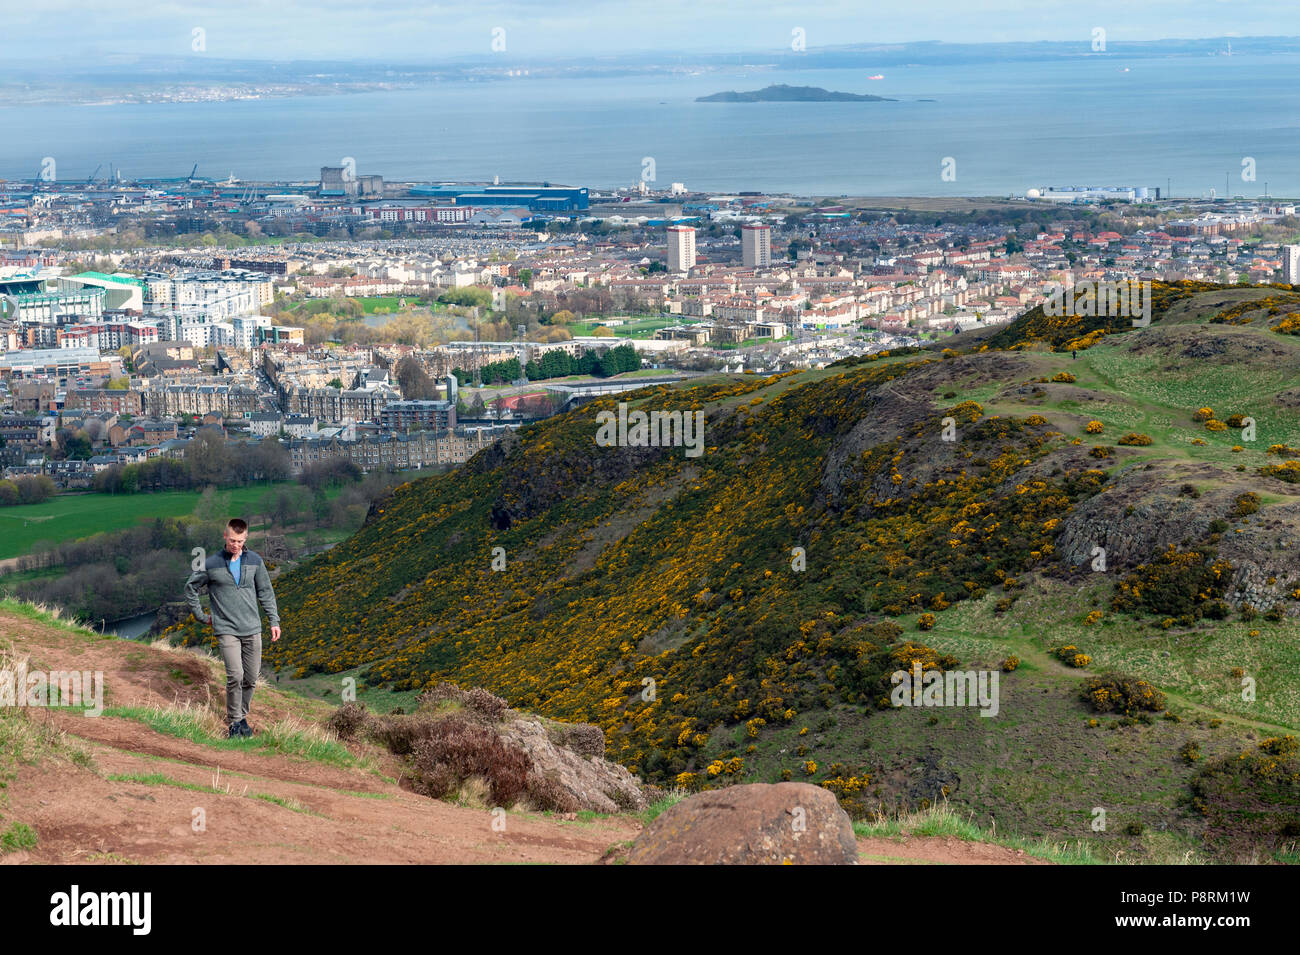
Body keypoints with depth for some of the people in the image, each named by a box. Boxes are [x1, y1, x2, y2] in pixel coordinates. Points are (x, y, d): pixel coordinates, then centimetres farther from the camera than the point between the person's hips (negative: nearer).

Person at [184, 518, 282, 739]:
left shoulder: (255, 561, 5)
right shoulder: (211, 564, -2)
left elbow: (266, 593, 13)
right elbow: (190, 588, 11)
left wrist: (274, 621, 8)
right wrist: (201, 616, 8)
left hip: (252, 629, 3)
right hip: (226, 629, -3)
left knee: (251, 678, 5)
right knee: (235, 676, -15)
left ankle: (242, 716, 24)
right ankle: (234, 722, -2)